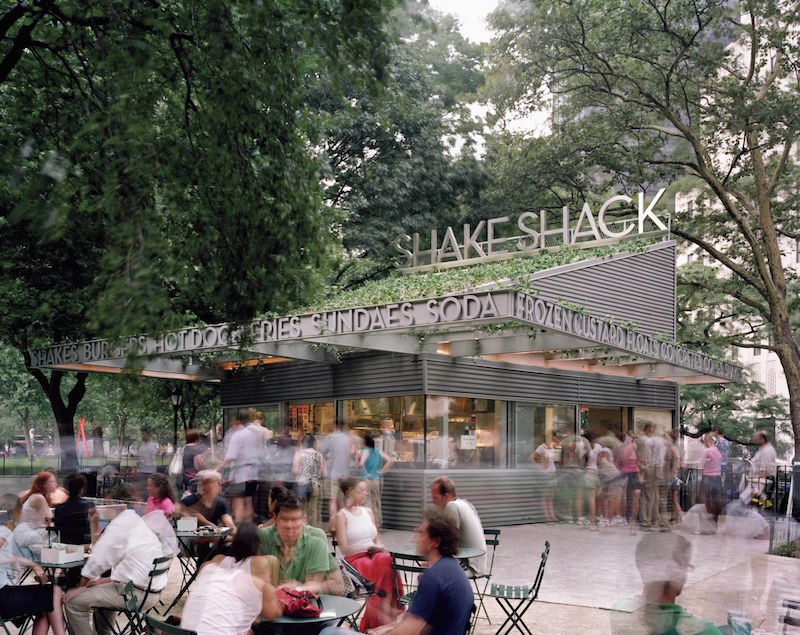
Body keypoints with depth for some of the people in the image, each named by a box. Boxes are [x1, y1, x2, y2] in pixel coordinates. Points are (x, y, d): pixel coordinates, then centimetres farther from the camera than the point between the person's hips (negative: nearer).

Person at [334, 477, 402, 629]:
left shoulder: (368, 511, 20)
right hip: (355, 559, -5)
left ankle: (386, 605, -35)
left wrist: (380, 548, -2)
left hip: (374, 554, 5)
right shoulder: (341, 516, 2)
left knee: (386, 559, -32)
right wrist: (368, 548, -11)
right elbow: (344, 548, -4)